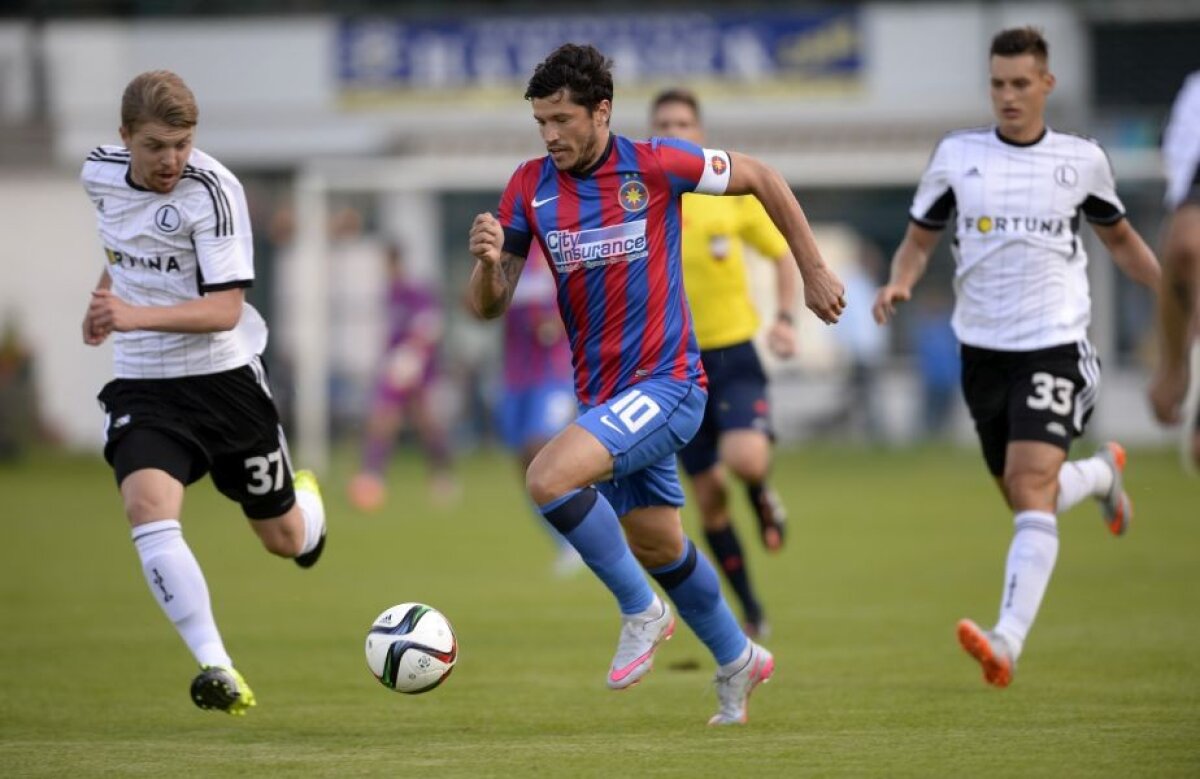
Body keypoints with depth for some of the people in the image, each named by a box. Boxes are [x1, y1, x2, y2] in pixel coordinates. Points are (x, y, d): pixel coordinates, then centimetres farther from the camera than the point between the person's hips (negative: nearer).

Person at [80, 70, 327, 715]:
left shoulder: (212, 190, -20)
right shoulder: (100, 174, -2)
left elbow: (225, 309, -26)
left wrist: (135, 315, -38)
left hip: (224, 378, -3)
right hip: (143, 385, 3)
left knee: (285, 539, 12)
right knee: (148, 508, -26)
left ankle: (304, 503, 51)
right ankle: (216, 668, -28)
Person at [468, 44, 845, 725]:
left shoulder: (655, 165, -12)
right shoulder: (530, 188, -1)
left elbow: (762, 179, 2)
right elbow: (490, 306, -1)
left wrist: (813, 270, 5)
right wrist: (488, 261, -23)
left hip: (666, 383, -6)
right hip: (603, 394, 6)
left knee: (550, 478, -26)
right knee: (657, 547, 19)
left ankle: (642, 611, -7)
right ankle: (737, 661, 42)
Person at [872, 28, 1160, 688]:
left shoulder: (1081, 159, 3)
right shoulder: (957, 155, 4)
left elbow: (1120, 240, 19)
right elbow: (918, 241, 12)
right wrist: (897, 284, -9)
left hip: (1054, 344, -3)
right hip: (982, 349, 3)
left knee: (1032, 487, -21)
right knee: (1026, 499, 13)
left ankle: (1007, 642, -31)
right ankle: (1102, 471, 48)